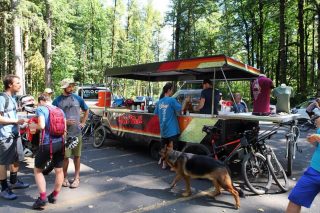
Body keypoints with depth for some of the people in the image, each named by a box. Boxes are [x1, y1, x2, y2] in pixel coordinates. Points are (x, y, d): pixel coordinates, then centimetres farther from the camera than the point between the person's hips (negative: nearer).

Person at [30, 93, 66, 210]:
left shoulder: (40, 109, -3)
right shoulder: (60, 110, 13)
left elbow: (41, 126, -16)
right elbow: (65, 128, 11)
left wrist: (33, 126, 3)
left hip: (47, 144, -5)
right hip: (60, 143, 5)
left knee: (38, 170, 14)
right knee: (59, 170, 15)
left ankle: (42, 198, 7)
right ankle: (54, 196, 28)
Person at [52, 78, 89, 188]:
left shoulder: (78, 98, 4)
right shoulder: (57, 101, -2)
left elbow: (86, 110, 18)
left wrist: (83, 123, 10)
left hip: (77, 132, 2)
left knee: (77, 156, 10)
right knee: (65, 156, 3)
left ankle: (76, 178, 22)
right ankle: (65, 177, 22)